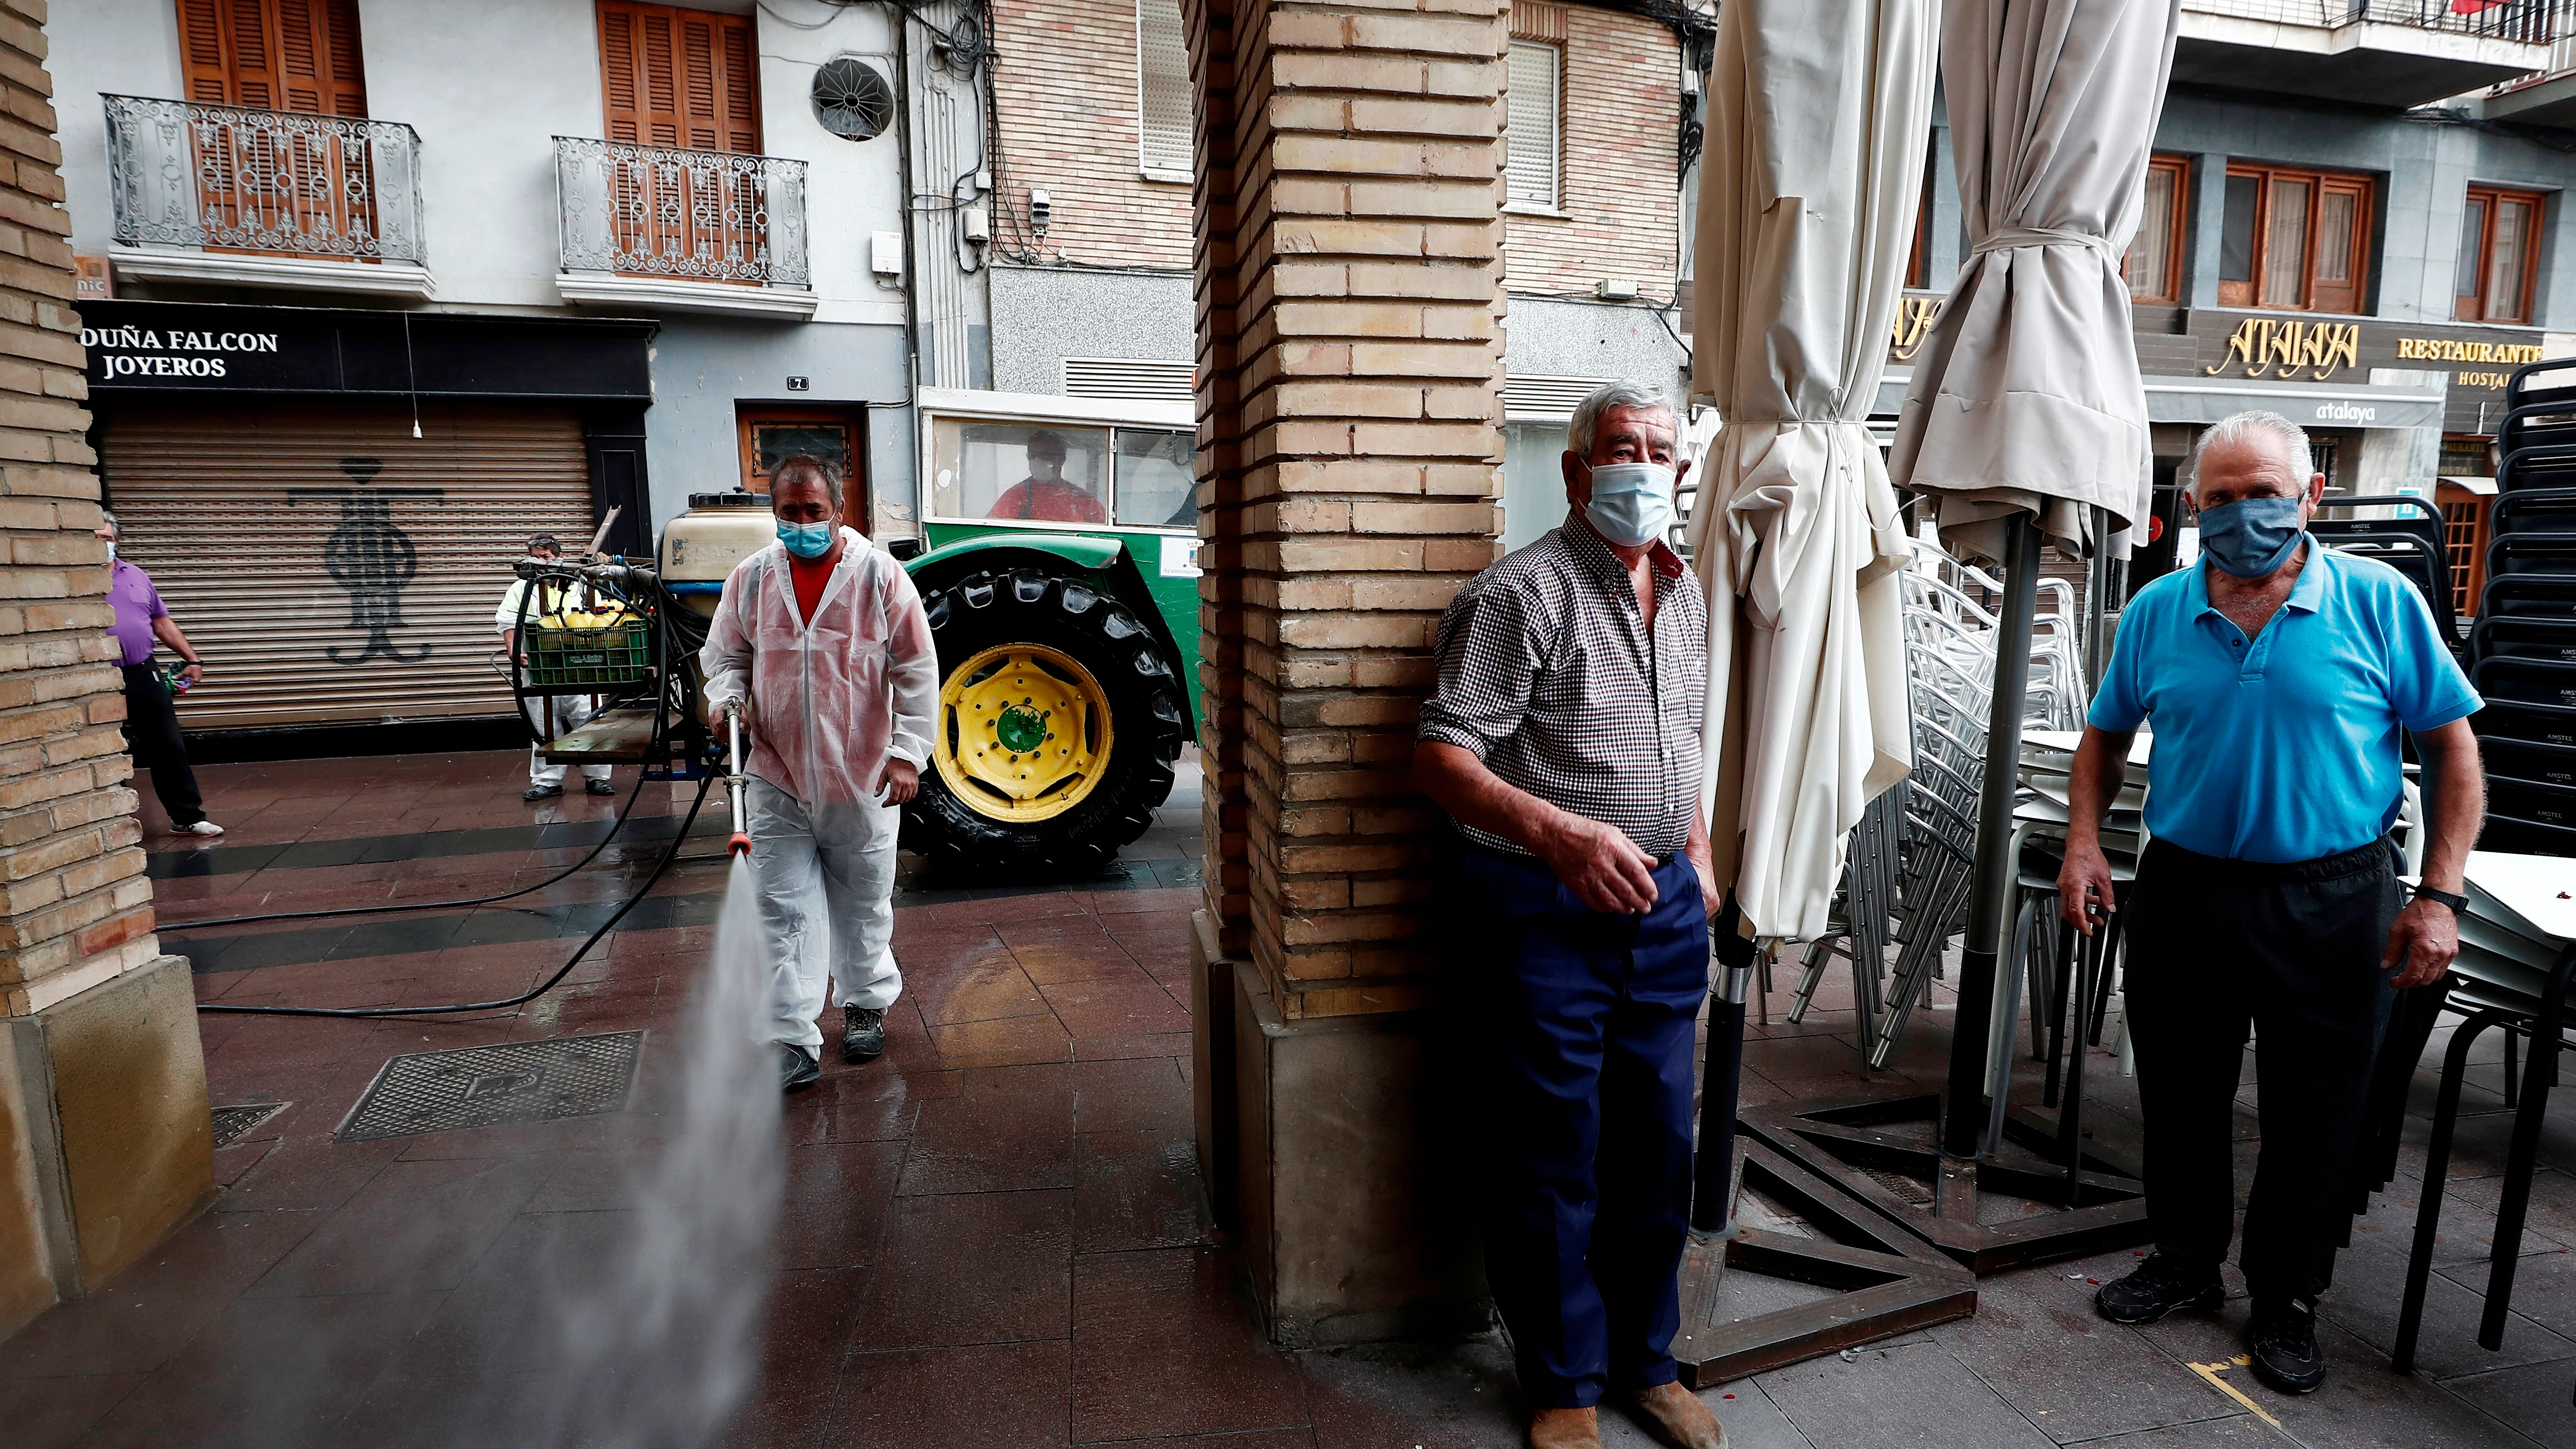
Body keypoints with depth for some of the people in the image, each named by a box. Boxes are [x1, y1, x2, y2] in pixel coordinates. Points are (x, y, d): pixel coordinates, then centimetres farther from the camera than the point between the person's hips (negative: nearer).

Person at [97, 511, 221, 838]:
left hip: (144, 675, 4)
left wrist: (192, 659, 15)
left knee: (169, 748, 5)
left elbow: (162, 621, 19)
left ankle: (187, 817, 12)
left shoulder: (135, 575, 14)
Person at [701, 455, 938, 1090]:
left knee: (863, 906, 14)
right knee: (784, 914, 1)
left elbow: (918, 672, -5)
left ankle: (866, 1004, 36)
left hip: (861, 781, -2)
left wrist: (907, 754, -12)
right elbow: (723, 654, 16)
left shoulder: (881, 575, -6)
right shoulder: (751, 578, 2)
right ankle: (792, 1043, 8)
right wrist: (725, 697, -7)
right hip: (776, 779, 2)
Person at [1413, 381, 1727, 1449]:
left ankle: (1645, 1362, 38)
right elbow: (1441, 758, -19)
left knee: (1658, 1148, 16)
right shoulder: (1524, 591, -13)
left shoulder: (1686, 594, 13)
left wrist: (1696, 859, 18)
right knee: (1551, 1159, 6)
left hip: (1660, 909, 7)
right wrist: (1562, 835, -31)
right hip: (1542, 912, -7)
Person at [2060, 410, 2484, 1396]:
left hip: (2331, 905, -2)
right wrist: (2084, 842, -4)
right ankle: (2183, 1261, 34)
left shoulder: (2379, 602, -4)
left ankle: (2286, 1300, 29)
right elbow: (2105, 737, 11)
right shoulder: (2156, 611, 1)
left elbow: (2452, 748, -1)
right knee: (2179, 1096, 14)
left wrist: (2440, 897, -9)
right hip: (2184, 892, 2)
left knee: (2314, 1117, 10)